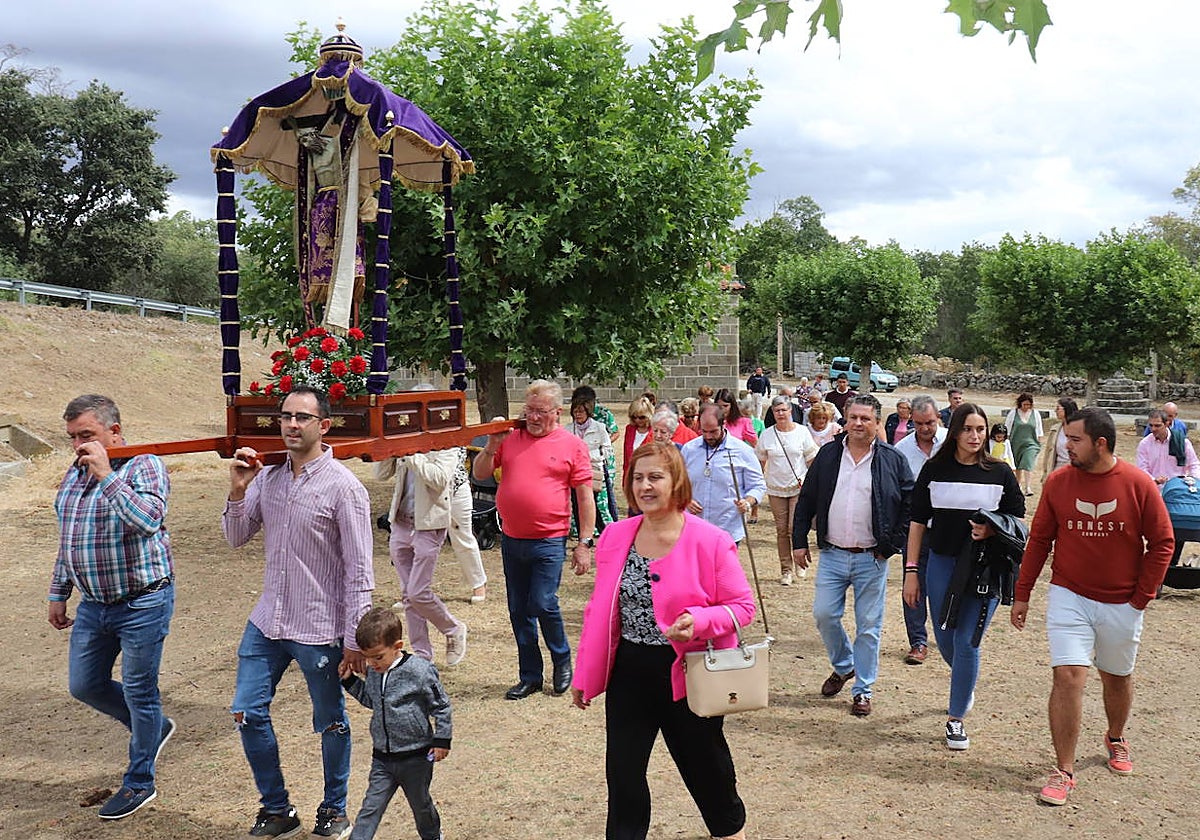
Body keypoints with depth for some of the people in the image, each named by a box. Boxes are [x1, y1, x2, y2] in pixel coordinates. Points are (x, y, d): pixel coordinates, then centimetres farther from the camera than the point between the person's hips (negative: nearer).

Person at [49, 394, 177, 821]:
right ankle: (153, 729, 38)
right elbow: (67, 540, 19)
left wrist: (106, 475, -29)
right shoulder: (74, 473, 9)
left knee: (139, 692, 4)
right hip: (93, 604, 8)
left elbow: (148, 520, -32)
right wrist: (58, 594, 20)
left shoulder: (145, 466, -13)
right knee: (84, 685, 15)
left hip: (142, 603, -8)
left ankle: (139, 782, 21)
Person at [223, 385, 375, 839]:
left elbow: (359, 571, -13)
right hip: (266, 622, 6)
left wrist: (354, 640, -15)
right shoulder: (268, 478, 3)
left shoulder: (343, 487, -14)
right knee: (247, 713, 8)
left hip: (319, 630, -5)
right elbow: (236, 538, 8)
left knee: (331, 724, 10)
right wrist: (238, 491, -9)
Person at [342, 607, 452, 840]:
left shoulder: (419, 670, -20)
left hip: (416, 757, -4)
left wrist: (441, 740, -10)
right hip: (382, 757, 4)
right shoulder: (374, 672, -2)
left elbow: (441, 706, -11)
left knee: (421, 805, 17)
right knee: (371, 808, -2)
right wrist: (349, 681, 5)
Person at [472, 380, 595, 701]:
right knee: (519, 610, 10)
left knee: (543, 604, -11)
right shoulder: (510, 438, 7)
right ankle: (530, 676, 23)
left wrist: (585, 543, -6)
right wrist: (492, 445, -7)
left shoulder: (572, 445, -2)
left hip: (549, 541, -4)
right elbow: (480, 474, 11)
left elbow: (585, 496, -2)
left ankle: (562, 660, 16)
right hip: (511, 539, 5)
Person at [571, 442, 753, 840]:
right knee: (622, 774, 6)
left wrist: (699, 622, -27)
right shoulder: (616, 536, 1)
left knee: (704, 765, 15)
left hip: (687, 673, -3)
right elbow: (600, 609, 8)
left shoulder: (709, 542, -13)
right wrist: (585, 675, 9)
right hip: (629, 672, 3)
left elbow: (743, 605, -8)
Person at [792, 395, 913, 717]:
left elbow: (909, 506, 0)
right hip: (832, 555, 2)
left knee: (869, 627, 4)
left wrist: (892, 545, -6)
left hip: (872, 558, -2)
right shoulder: (827, 455, 4)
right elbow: (806, 501, 9)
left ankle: (862, 690, 17)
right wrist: (799, 540, 5)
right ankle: (843, 666, 29)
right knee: (824, 614, 2)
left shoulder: (893, 460, -3)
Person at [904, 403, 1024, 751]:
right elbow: (918, 522, 4)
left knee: (966, 642, -7)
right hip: (942, 563, 2)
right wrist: (911, 570, 0)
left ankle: (956, 719, 8)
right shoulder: (935, 470, 2)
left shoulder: (1000, 472, -1)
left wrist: (992, 530, -17)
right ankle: (965, 685, 46)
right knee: (945, 640, 12)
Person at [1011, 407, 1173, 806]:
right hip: (1069, 597, 0)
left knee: (1118, 677, 18)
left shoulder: (1138, 484, -10)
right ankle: (1064, 771, -3)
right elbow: (1039, 540, 2)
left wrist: (1142, 597, -4)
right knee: (1068, 676, -11)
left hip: (1121, 604, 1)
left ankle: (1116, 738, 47)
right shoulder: (1058, 482, -6)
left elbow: (1162, 543, -2)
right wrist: (1022, 593, 3)